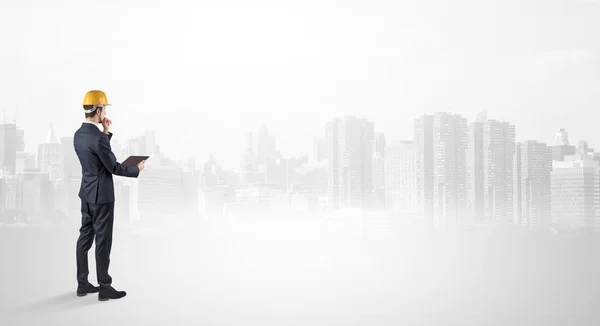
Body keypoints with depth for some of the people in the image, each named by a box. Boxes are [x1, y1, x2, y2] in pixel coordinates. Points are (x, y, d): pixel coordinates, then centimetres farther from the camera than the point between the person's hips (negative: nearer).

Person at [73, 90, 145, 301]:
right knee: (103, 241, -1)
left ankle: (82, 284, 22)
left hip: (87, 193, 9)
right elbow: (113, 167, -17)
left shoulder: (78, 135, 6)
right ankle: (104, 288, 7)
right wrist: (136, 169, -2)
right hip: (101, 195, -9)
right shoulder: (98, 138, -23)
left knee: (85, 237, 13)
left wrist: (106, 132, 13)